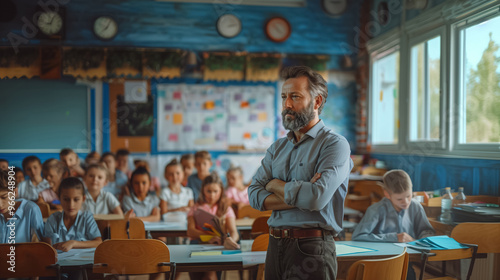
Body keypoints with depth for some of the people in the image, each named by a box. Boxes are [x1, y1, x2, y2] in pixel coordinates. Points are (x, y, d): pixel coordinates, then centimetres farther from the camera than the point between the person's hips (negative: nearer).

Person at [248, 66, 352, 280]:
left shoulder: (335, 144, -8)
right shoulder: (277, 148, 12)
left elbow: (316, 198, -22)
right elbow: (254, 195, 1)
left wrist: (275, 185, -4)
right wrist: (299, 195, -13)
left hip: (311, 248, -6)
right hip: (275, 246, 6)